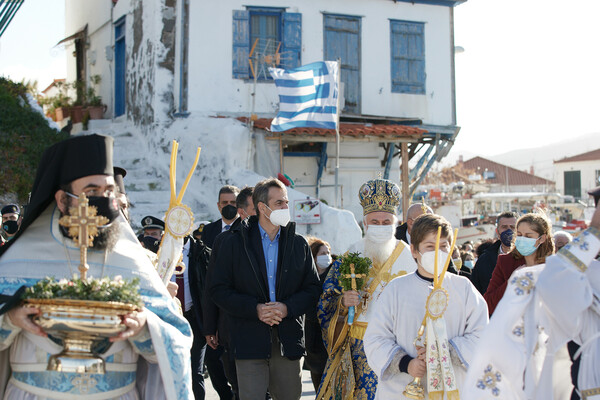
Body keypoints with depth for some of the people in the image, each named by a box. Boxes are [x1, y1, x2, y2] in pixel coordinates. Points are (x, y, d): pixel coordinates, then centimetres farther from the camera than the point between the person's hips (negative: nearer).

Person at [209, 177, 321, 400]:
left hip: (288, 341, 3)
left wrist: (287, 307, -11)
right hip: (250, 342, -3)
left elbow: (312, 289, 8)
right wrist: (255, 309, -14)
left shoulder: (299, 244, 11)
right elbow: (219, 290, -1)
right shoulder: (234, 242, 3)